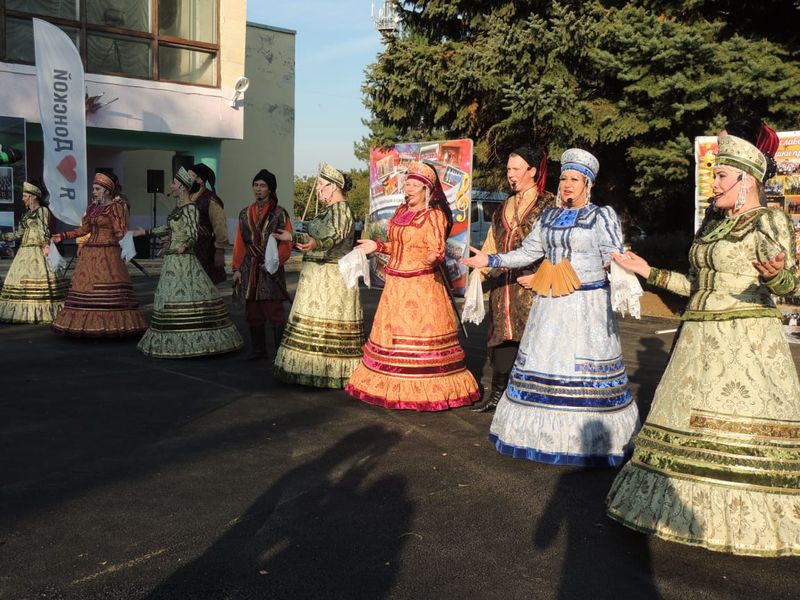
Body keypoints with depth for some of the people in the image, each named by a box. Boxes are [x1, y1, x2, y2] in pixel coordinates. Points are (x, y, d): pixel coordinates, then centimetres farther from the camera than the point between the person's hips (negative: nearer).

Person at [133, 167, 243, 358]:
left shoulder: (190, 209, -13)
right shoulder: (178, 207, 13)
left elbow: (193, 235, -19)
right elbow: (169, 228, 27)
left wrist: (184, 245, -39)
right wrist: (146, 232, 34)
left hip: (183, 260, -9)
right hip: (172, 261, 9)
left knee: (184, 301, -7)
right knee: (170, 301, 12)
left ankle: (186, 342, 1)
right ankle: (177, 343, 18)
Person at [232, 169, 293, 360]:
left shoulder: (279, 214, 0)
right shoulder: (245, 214, 13)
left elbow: (286, 244, -5)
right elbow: (239, 243, 12)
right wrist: (237, 268, 7)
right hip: (250, 268, 5)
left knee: (274, 311, -6)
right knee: (253, 312, 9)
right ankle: (258, 350, 19)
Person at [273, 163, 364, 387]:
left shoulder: (341, 210, -13)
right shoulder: (330, 210, 17)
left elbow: (333, 236, -30)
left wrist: (314, 244, -48)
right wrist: (293, 237, 28)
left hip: (330, 277, -10)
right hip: (317, 275, 10)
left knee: (325, 324, -8)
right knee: (317, 322, 12)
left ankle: (332, 373, -1)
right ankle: (317, 369, 18)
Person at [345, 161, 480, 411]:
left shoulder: (435, 215, -8)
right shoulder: (402, 211, 15)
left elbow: (437, 249, -15)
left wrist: (433, 258, -36)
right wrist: (377, 247, 15)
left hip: (423, 284, -8)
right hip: (396, 284, 8)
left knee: (421, 334, -7)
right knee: (392, 333, 11)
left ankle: (428, 388, 2)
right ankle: (394, 385, 22)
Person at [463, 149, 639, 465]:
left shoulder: (602, 215, -1)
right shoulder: (549, 217, 13)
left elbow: (616, 258, -6)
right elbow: (526, 252, 15)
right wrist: (490, 260, 9)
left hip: (587, 306, -5)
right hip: (550, 306, 5)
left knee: (584, 370, -4)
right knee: (544, 366, 8)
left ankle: (590, 437, 9)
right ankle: (546, 429, 21)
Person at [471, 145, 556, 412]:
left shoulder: (549, 205, -2)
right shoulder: (505, 207, 19)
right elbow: (491, 246, 22)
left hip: (530, 286, -6)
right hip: (502, 285, 6)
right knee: (502, 337, 9)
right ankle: (497, 393, 17)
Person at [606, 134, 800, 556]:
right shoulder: (713, 227, 16)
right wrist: (650, 272, 19)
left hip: (746, 339, -8)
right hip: (701, 339, 8)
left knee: (744, 427, -6)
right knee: (691, 422, 10)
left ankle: (754, 520, 8)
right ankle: (687, 508, 23)